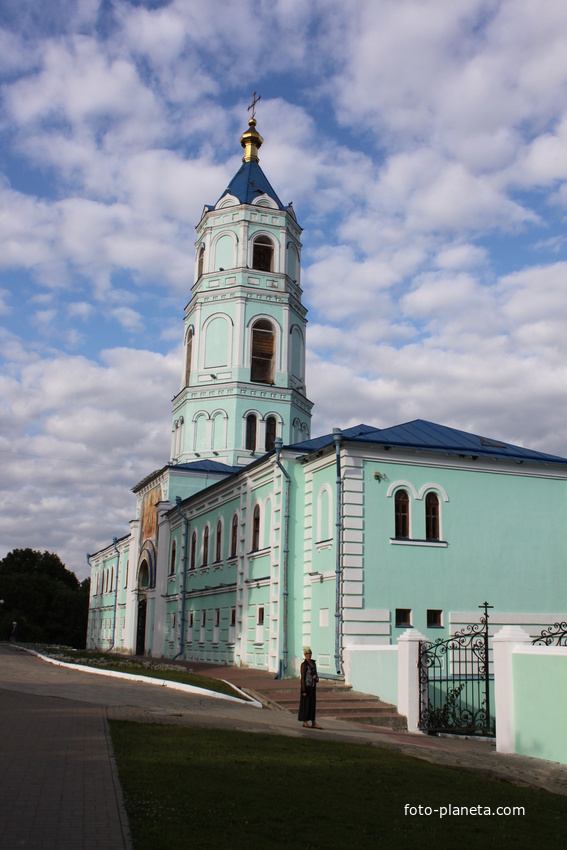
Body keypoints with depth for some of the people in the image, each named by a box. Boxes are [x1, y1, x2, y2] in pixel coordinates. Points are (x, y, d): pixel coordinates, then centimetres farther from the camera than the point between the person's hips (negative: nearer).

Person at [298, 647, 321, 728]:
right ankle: (305, 722, 11)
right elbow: (302, 678, -14)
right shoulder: (304, 664, -12)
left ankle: (313, 723, 10)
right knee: (305, 704, 1)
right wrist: (304, 690, -17)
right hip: (306, 686, -7)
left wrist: (315, 676, -8)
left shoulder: (313, 663, 8)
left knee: (313, 704, 7)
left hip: (313, 686, 7)